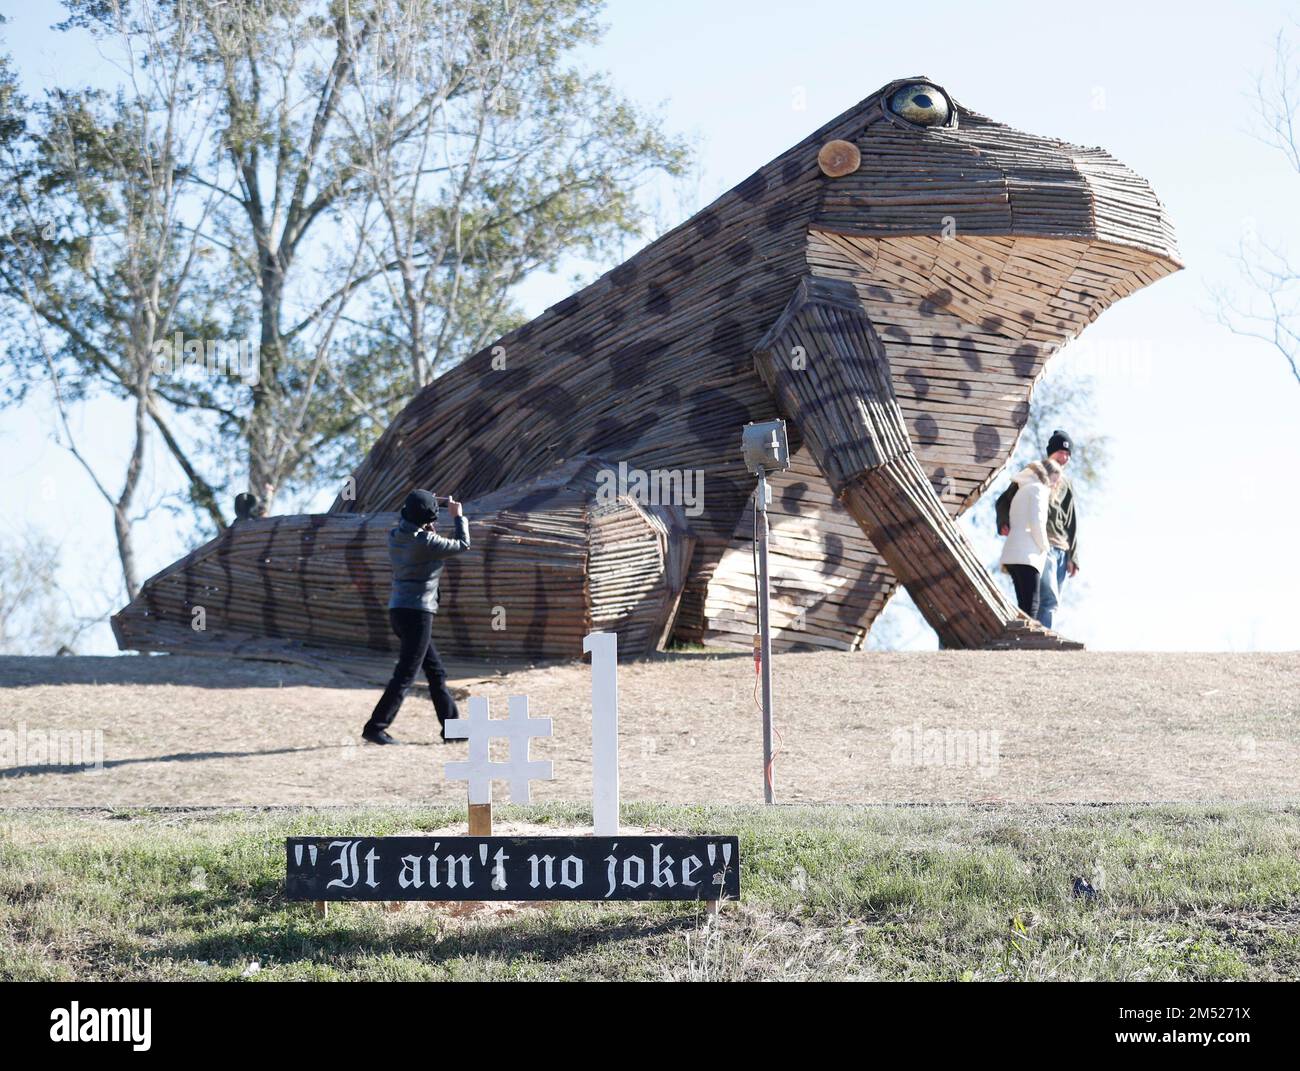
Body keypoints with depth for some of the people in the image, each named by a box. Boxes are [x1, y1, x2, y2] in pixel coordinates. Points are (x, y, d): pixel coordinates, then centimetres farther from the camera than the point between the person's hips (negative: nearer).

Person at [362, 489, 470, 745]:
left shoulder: (395, 536, 3)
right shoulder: (426, 542, -18)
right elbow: (462, 545, -3)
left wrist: (428, 528, 21)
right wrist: (458, 516, 10)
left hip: (399, 610, 8)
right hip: (417, 613, -8)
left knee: (436, 672, 15)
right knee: (405, 676, -5)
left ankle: (451, 727, 19)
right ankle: (375, 728, -7)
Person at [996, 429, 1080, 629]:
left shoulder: (1066, 484, 22)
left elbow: (1072, 523, 20)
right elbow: (1004, 501, 7)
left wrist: (1073, 557, 12)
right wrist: (1004, 522, -14)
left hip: (1062, 549, 6)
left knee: (1053, 602, 1)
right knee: (1049, 599, -20)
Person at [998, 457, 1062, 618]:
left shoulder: (1024, 490, 26)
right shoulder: (1039, 489, -2)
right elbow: (1037, 524, -13)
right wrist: (1045, 546, 0)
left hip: (1012, 555, 9)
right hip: (1026, 555, -9)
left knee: (1025, 608, 5)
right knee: (1030, 607, -16)